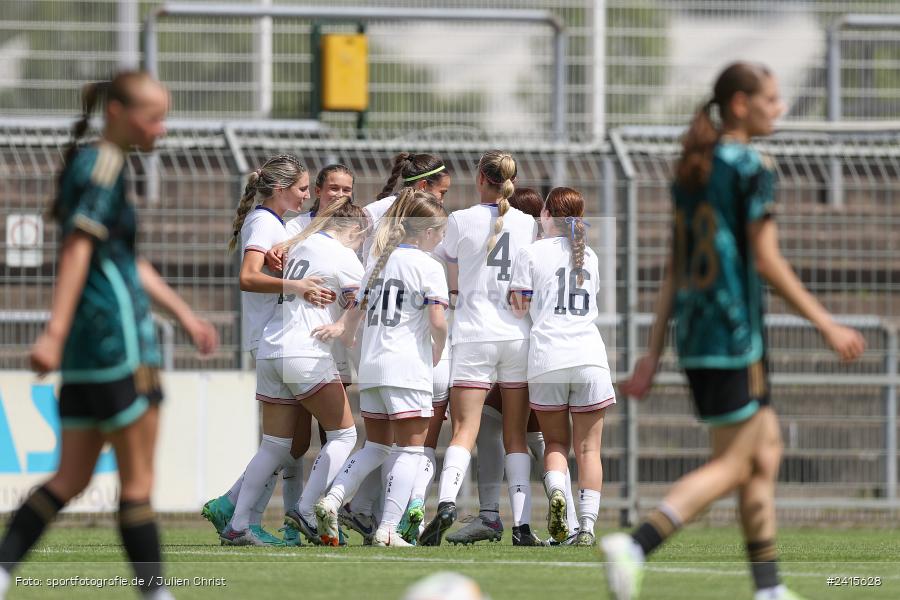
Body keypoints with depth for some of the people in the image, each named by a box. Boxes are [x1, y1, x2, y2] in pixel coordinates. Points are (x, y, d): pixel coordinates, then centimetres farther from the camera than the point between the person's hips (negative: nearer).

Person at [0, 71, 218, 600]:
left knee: (72, 478, 9)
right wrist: (56, 333, -30)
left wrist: (185, 315, 31)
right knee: (138, 482, -2)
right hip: (117, 335, -10)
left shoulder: (91, 163, 20)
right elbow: (78, 248, -21)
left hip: (88, 342, 10)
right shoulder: (105, 165, -11)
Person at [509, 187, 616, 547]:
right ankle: (587, 526, -4)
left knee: (555, 442, 12)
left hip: (547, 358, -2)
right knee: (588, 448, 5)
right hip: (589, 355, 2)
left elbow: (519, 308, 1)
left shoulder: (531, 253, 2)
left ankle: (556, 491, -17)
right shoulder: (589, 256, 15)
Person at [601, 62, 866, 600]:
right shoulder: (752, 167, -11)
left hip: (694, 332, 9)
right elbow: (766, 260, -14)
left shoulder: (691, 171, 13)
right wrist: (827, 324, -8)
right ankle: (636, 546, -19)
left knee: (767, 452, 15)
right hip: (734, 333, -9)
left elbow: (675, 269, 14)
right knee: (733, 466, -6)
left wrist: (655, 354, 15)